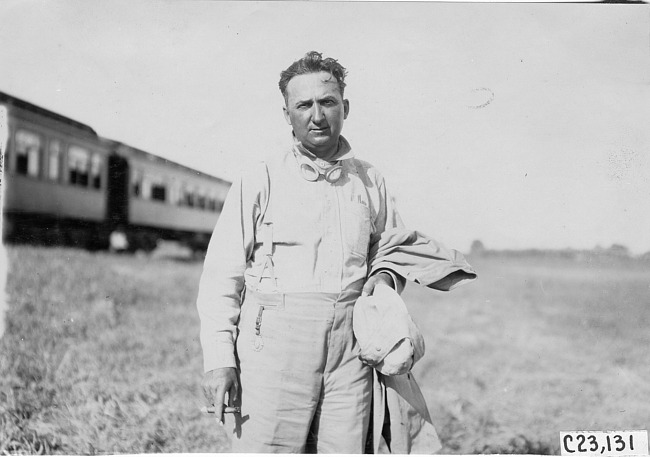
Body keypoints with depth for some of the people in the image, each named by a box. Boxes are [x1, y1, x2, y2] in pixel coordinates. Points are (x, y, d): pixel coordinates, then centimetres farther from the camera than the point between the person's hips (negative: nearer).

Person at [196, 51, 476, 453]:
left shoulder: (371, 182, 14)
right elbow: (222, 275, 0)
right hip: (274, 344, -3)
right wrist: (219, 360, -7)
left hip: (350, 348, 3)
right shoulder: (260, 181, 3)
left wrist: (385, 274, 5)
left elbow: (394, 247, 28)